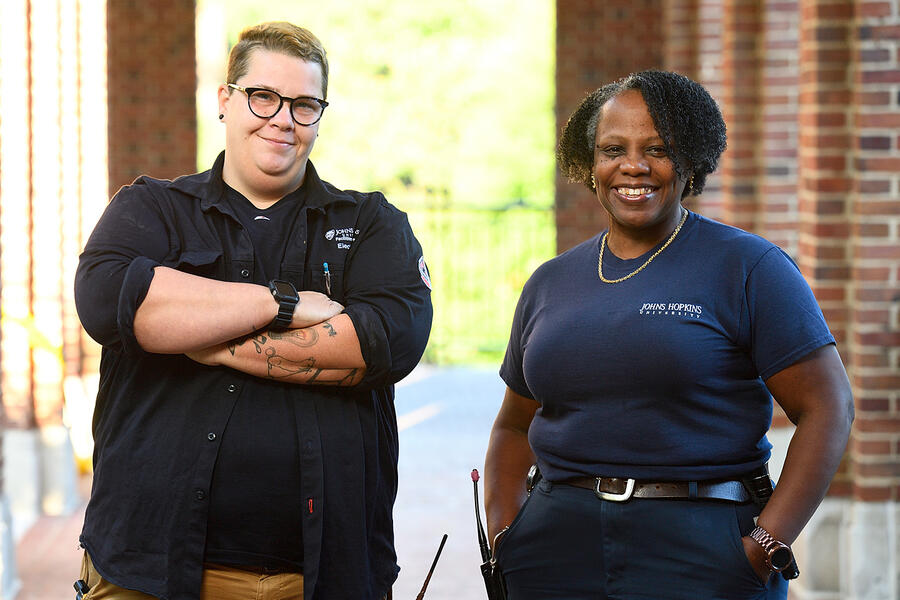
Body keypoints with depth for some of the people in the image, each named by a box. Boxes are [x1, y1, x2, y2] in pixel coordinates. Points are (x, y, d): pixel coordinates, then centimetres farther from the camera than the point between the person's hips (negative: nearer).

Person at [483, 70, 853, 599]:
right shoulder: (550, 283, 12)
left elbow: (829, 408, -8)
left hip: (699, 553, -4)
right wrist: (504, 533, 5)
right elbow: (514, 427, 21)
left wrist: (768, 546, -15)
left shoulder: (749, 268, -3)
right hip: (558, 551, 4)